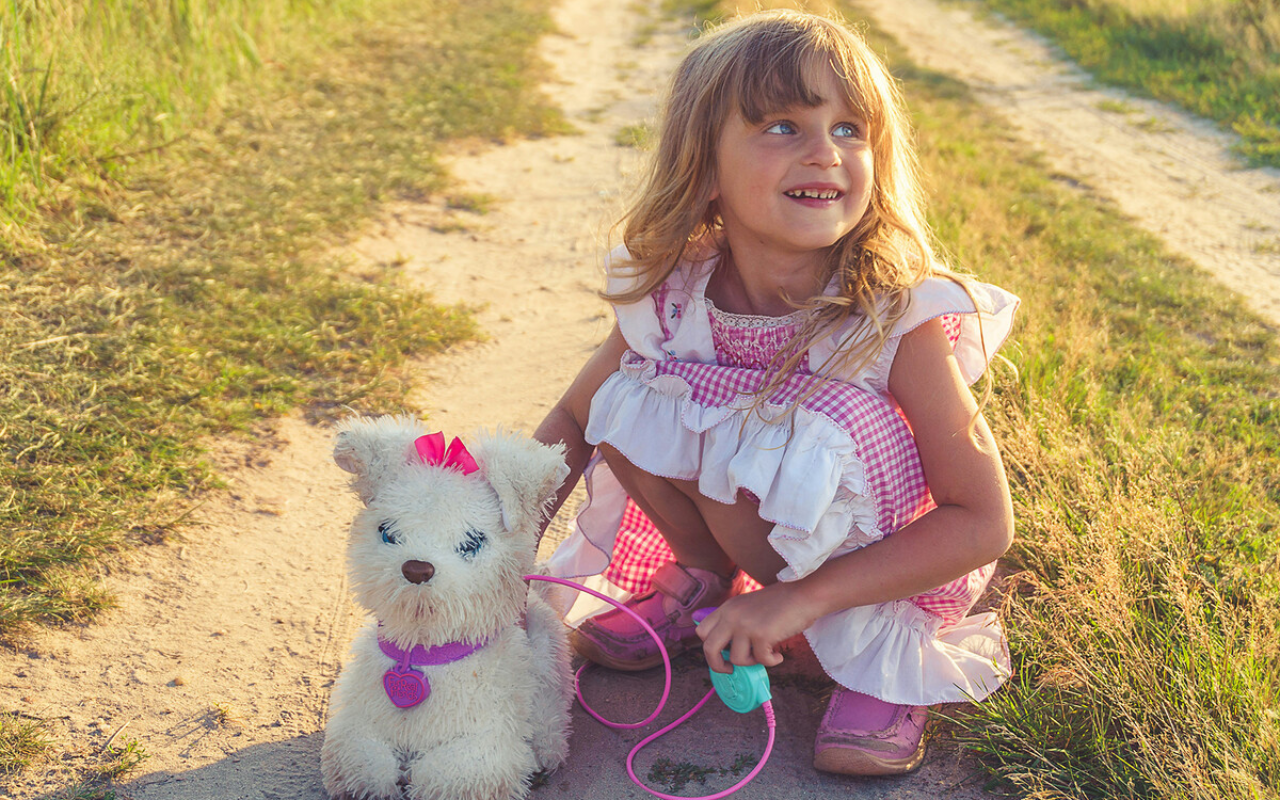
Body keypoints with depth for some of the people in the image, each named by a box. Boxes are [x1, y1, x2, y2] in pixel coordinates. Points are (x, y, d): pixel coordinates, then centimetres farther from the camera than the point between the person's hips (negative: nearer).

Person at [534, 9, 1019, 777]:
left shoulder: (903, 323, -29)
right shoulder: (671, 298, -17)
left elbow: (984, 523, -25)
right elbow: (572, 424, 0)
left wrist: (804, 598, -32)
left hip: (887, 576, -4)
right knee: (631, 399, -18)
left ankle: (886, 655, -7)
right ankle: (707, 580, 10)